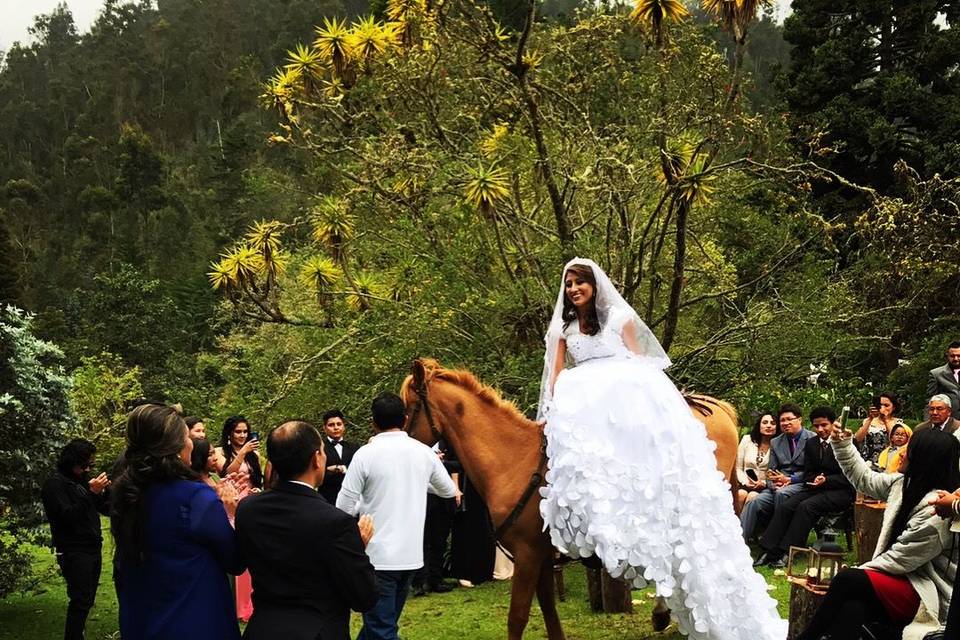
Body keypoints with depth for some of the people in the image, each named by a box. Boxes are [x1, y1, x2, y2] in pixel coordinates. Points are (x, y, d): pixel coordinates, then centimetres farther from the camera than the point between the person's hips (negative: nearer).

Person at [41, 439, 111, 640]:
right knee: (80, 601, -11)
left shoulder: (84, 480, 15)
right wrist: (92, 493, -23)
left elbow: (107, 510, 16)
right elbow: (67, 516, -19)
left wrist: (105, 491, -4)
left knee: (86, 601, 6)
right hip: (73, 552, -7)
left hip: (92, 549, 7)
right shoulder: (55, 484, -7)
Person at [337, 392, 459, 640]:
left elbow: (344, 508, -8)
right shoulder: (424, 452, 1)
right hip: (411, 554, 5)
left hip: (377, 555, -5)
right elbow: (449, 491, 16)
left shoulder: (365, 454, -10)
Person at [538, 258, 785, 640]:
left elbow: (639, 361, 10)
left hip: (628, 396, -2)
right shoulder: (563, 329, 16)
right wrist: (553, 411, -2)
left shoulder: (619, 317, 9)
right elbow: (555, 376, 12)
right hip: (586, 406, 2)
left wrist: (651, 395, -2)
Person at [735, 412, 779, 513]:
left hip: (765, 487, -2)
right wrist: (745, 482, -7)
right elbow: (738, 468, 10)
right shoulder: (747, 439, 9)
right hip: (745, 485, 2)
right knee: (741, 494, -30)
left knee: (752, 496, -31)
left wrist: (764, 483, -15)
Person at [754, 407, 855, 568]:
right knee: (785, 506, -20)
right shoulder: (810, 443, 15)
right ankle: (769, 551, -24)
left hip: (840, 490, -6)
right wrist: (815, 479, -8)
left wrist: (826, 480, -21)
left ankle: (786, 553, -31)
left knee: (806, 506, -31)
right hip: (815, 487, 6)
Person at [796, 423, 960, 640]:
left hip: (927, 595, -7)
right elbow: (865, 479, 23)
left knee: (846, 580, -22)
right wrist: (843, 444, 17)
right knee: (852, 607, -25)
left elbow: (900, 560, -17)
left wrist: (860, 571, -9)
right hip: (905, 580, 7)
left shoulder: (936, 508, -21)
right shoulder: (905, 484, 5)